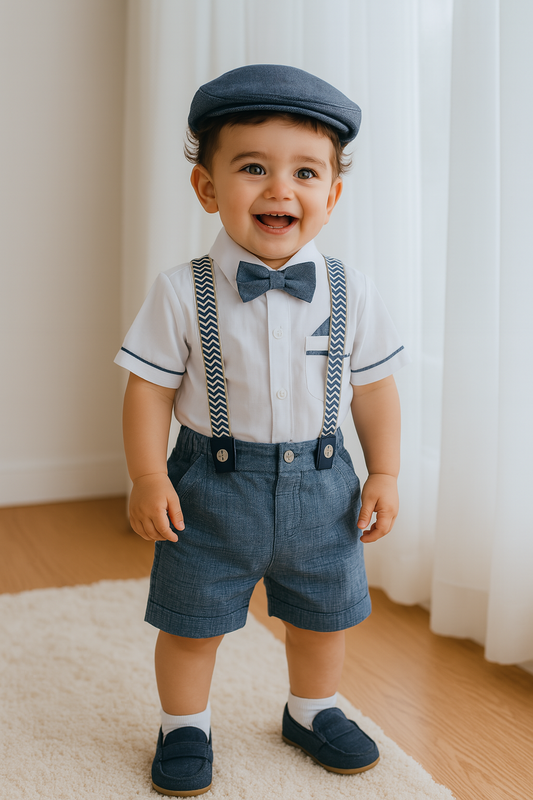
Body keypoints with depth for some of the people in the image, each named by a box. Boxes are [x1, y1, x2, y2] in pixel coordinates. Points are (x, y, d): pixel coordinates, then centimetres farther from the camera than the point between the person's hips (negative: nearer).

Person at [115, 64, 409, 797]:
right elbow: (149, 387, -7)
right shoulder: (182, 294, -11)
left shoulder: (351, 294, -6)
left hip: (321, 483, 2)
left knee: (324, 614, 18)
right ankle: (185, 726, 36)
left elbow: (374, 387, 3)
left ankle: (313, 711, 45)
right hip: (213, 485, -2)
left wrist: (384, 472, 1)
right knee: (192, 620, 11)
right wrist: (148, 476, -12)